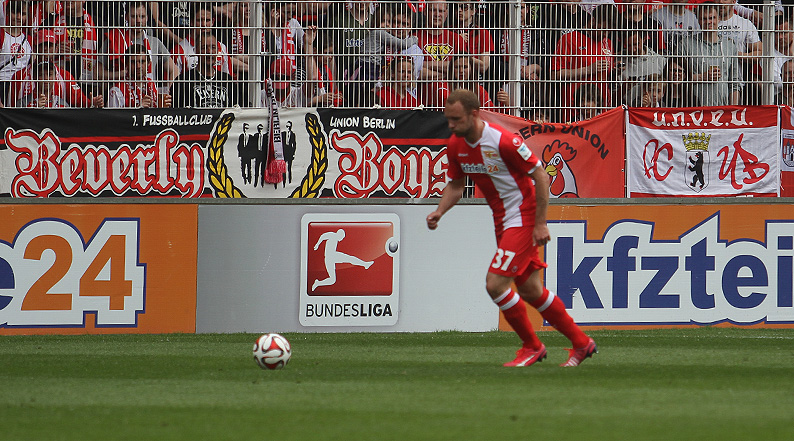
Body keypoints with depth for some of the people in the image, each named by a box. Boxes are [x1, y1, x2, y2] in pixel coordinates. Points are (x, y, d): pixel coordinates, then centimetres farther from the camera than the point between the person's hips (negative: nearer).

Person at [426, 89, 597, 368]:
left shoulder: (503, 141, -24)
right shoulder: (455, 146, -2)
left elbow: (540, 175, -18)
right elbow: (456, 185, 13)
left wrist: (540, 223, -18)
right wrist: (439, 212, -7)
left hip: (524, 218, -8)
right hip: (503, 221, 8)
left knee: (495, 284, -15)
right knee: (531, 291, 13)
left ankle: (532, 347, 3)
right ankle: (581, 343, 27)